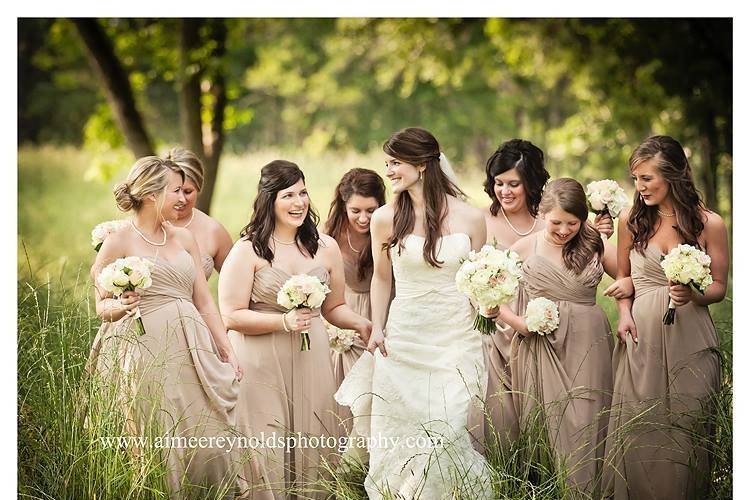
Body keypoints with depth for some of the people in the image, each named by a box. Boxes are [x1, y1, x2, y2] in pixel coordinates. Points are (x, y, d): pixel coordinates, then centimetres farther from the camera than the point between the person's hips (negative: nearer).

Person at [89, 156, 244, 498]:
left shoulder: (184, 238, 13)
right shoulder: (118, 243, -1)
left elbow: (204, 302, 13)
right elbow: (102, 306, 3)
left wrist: (228, 351, 8)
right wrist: (121, 306, -19)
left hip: (194, 351, 5)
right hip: (149, 353, -5)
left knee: (209, 437, 1)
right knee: (164, 441, -3)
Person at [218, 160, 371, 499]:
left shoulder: (325, 247, 8)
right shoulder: (248, 250, -4)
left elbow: (334, 307, 17)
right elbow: (232, 316, -8)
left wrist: (361, 324, -2)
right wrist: (284, 322, -17)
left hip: (311, 360, 4)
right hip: (261, 365, -4)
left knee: (313, 444, 4)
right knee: (268, 450, -2)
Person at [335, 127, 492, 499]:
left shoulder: (469, 218, -2)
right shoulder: (385, 219, 0)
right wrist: (376, 327, 6)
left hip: (455, 341, -1)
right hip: (403, 340, 1)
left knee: (445, 433, -6)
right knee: (399, 436, 3)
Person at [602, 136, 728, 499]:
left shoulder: (708, 224, -2)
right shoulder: (631, 221, 4)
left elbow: (719, 286, 4)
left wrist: (692, 295, -16)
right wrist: (624, 313, -1)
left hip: (689, 341, -1)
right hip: (641, 337, 1)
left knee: (685, 428, 2)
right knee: (637, 429, 3)